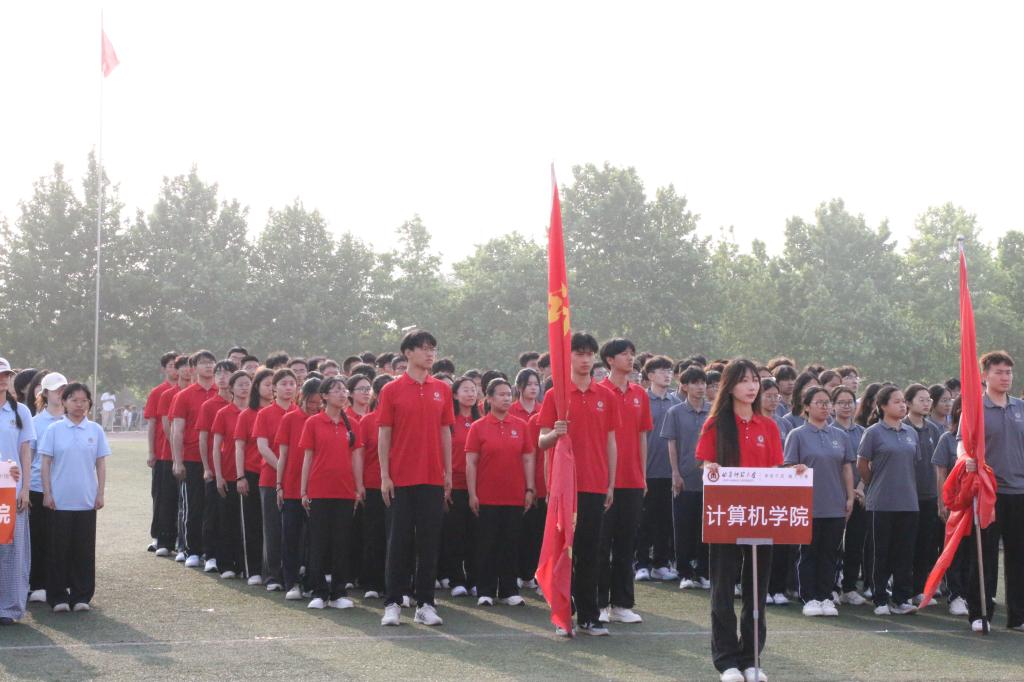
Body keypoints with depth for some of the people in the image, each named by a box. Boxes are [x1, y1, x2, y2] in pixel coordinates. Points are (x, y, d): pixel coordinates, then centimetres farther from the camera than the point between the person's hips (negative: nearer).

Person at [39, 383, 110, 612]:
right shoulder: (54, 429, 0)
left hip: (86, 501, 2)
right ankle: (58, 597, 9)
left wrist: (100, 493, 3)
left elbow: (101, 464, 8)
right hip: (60, 501, -2)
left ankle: (81, 596, 13)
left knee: (84, 550, 5)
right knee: (59, 550, 2)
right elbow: (46, 463, 0)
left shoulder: (95, 430, 5)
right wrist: (47, 494, -5)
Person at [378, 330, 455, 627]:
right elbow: (384, 434, -1)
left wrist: (448, 473, 7)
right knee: (400, 541, 1)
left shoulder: (442, 390, 8)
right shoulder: (392, 390, -1)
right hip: (401, 478, -3)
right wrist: (384, 475, -6)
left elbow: (445, 432, 11)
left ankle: (425, 604, 9)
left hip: (433, 478, 3)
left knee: (429, 542, 4)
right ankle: (393, 603, 7)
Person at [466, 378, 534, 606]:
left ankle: (509, 590, 13)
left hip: (515, 497, 2)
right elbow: (471, 463, -2)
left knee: (511, 545, 6)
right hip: (487, 498, -2)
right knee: (487, 545, 2)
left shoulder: (520, 426, 7)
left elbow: (528, 459, 9)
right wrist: (472, 494, -7)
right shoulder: (478, 427, 0)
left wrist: (529, 489, 2)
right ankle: (485, 592, 8)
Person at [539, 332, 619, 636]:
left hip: (595, 484, 2)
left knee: (589, 551, 4)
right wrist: (554, 434, -22)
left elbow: (610, 442, 13)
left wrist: (611, 485, 9)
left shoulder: (606, 397, 9)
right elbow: (541, 442, 1)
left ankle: (589, 616, 7)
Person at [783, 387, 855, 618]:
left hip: (836, 505, 4)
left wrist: (850, 497, 7)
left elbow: (847, 468, 12)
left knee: (830, 553, 6)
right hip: (809, 504, -3)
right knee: (808, 553, 2)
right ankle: (809, 598, 7)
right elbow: (789, 467, -1)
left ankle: (826, 597, 12)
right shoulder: (798, 435, -1)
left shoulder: (839, 436, 11)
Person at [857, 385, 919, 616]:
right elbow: (862, 464, 0)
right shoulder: (874, 432, -5)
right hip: (882, 502, -4)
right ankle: (880, 601, 8)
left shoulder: (911, 433, 10)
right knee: (882, 553, 1)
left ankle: (902, 599, 11)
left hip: (908, 502, 4)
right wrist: (876, 486, 8)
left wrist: (909, 488, 15)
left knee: (905, 553, 5)